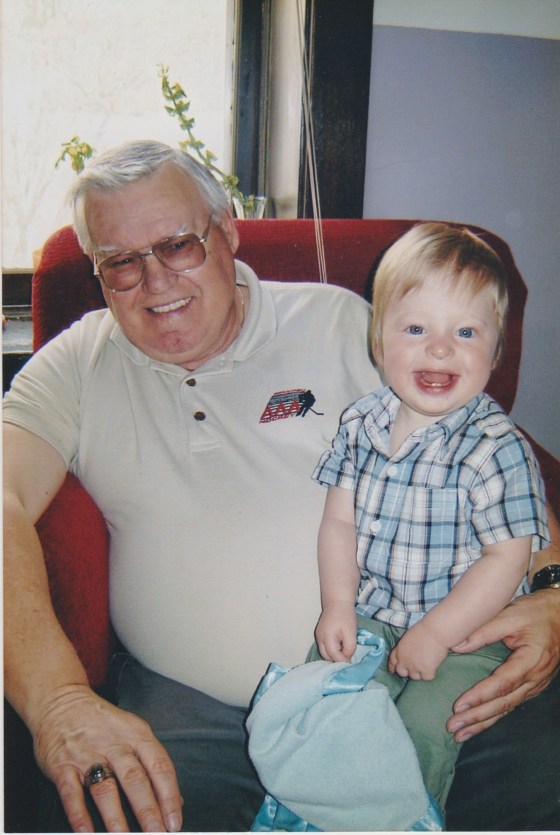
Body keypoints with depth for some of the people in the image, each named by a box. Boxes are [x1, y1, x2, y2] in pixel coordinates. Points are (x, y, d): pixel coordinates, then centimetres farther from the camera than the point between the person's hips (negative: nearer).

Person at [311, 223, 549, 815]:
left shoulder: (497, 448, -18)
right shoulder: (361, 424, -3)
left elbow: (508, 557, -17)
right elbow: (340, 520, 3)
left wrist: (435, 633, -17)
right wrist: (338, 605, -7)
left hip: (466, 634, -4)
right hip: (370, 615, 4)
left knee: (421, 730, -16)